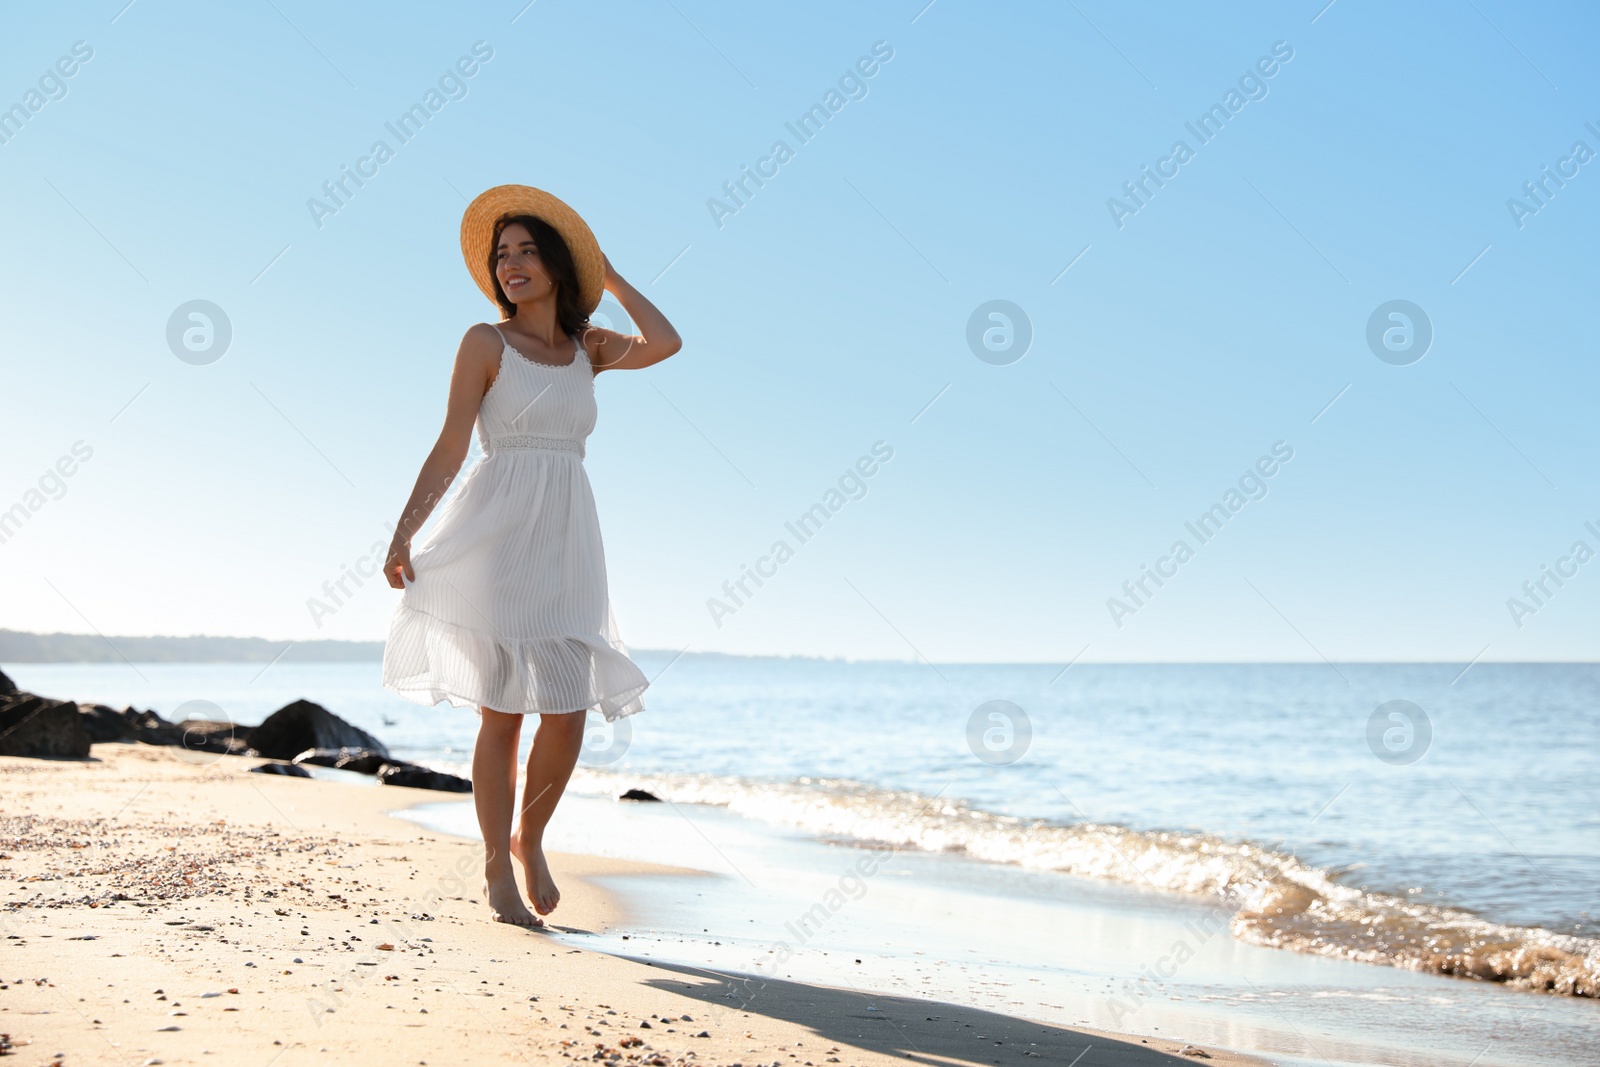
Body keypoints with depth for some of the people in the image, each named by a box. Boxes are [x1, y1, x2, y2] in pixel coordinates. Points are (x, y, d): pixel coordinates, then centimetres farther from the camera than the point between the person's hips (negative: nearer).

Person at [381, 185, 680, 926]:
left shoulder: (588, 349, 13)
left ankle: (529, 839, 22)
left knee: (569, 710, -2)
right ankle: (497, 870, 11)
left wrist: (606, 272, 6)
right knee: (503, 709, -2)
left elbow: (665, 344, -5)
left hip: (565, 539, 4)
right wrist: (404, 532, -12)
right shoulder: (486, 343, 2)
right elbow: (451, 447, -3)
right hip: (497, 532, -3)